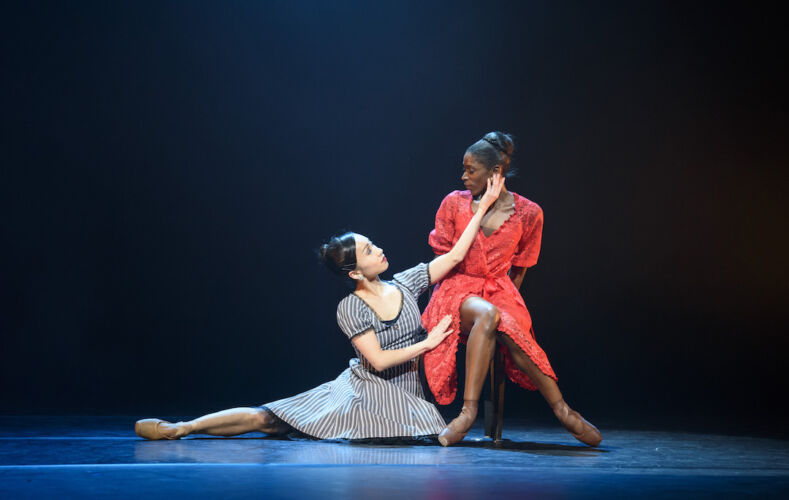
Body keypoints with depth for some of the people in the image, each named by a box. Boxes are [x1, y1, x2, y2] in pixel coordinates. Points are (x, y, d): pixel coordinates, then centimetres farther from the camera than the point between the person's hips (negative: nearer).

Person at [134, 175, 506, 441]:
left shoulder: (404, 284, 2)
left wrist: (483, 207, 0)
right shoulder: (350, 309, -11)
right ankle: (179, 429, -6)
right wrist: (427, 344, -11)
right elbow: (378, 360, -17)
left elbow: (453, 257, 2)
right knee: (267, 419, -13)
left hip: (405, 396, 4)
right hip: (363, 390, -4)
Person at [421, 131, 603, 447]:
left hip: (500, 292, 1)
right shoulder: (454, 203, 3)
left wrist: (509, 301, 7)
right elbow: (442, 259, 11)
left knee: (508, 327, -36)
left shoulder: (528, 213, 1)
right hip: (459, 290, -1)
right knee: (487, 315, -37)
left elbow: (518, 270, 11)